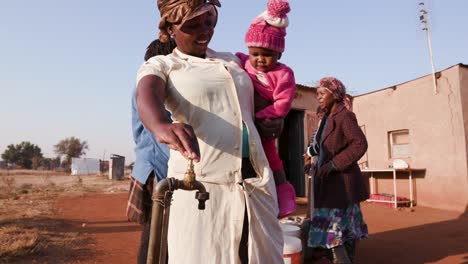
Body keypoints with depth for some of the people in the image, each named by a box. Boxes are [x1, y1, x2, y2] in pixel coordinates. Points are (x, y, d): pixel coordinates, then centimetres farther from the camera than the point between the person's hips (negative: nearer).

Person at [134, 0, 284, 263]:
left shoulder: (233, 61, 21)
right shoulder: (160, 65, 7)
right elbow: (147, 96, -17)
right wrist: (162, 125, -38)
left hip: (257, 183, 5)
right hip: (201, 185, -4)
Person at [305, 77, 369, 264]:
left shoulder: (344, 116, -13)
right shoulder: (327, 118, 13)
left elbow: (360, 144, -22)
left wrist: (333, 164, -24)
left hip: (341, 183, -9)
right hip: (331, 182, 9)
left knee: (331, 231, -6)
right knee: (346, 229, 16)